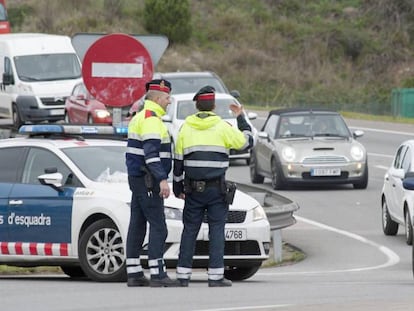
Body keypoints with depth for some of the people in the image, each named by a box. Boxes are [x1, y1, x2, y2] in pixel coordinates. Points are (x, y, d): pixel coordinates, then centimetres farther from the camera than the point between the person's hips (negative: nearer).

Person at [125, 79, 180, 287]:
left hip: (137, 178, 10)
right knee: (158, 226, -11)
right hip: (147, 180, -10)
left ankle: (133, 273, 9)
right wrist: (162, 179, -28)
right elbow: (151, 153, -24)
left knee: (137, 225, 9)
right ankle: (157, 274, -15)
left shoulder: (139, 118, 18)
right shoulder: (151, 119, -15)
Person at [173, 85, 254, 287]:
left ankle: (183, 275, 3)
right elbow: (246, 141, 7)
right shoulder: (222, 127, -4)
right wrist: (241, 117, 20)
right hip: (216, 190, -2)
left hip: (193, 189, 2)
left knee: (190, 230, 6)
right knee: (216, 231, 0)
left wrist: (177, 187, 17)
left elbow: (178, 161, 8)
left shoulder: (186, 129, 4)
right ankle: (215, 276, -5)